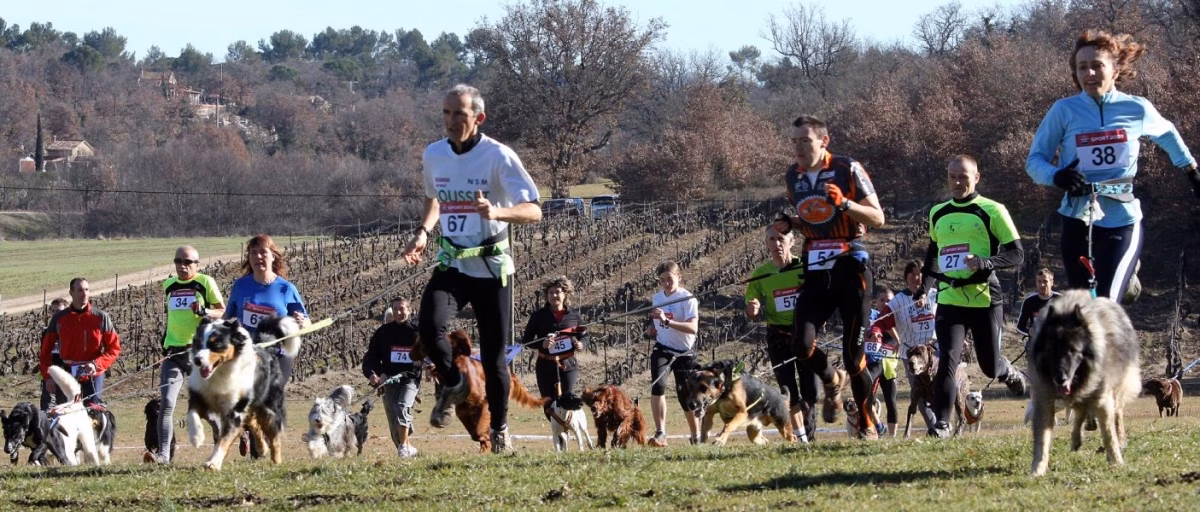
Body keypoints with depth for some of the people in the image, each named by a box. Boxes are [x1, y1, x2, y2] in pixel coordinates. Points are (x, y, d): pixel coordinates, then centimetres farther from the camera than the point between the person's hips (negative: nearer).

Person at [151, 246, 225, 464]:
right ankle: (163, 453, -14)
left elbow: (223, 311, 0)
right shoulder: (169, 285, 14)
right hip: (173, 352, 4)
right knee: (166, 403, -11)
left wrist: (204, 311, -18)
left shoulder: (206, 283, -1)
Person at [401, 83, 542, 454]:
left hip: (492, 266, -3)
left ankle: (499, 427, 22)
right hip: (451, 263, 3)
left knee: (494, 354, 1)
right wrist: (423, 232, 6)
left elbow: (533, 212, -19)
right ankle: (452, 385, 6)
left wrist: (497, 212, -38)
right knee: (429, 326, -23)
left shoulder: (498, 157, -13)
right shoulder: (434, 155, 3)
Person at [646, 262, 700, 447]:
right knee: (657, 385, -23)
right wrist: (653, 326, 0)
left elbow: (693, 328, -29)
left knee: (685, 396, 2)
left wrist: (666, 321, -38)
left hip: (684, 352, -3)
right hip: (662, 350, 3)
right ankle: (660, 434, -24)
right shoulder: (657, 298, 5)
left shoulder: (688, 299, -13)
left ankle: (696, 437, 25)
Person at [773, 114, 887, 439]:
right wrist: (789, 225, 3)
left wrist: (844, 203, -23)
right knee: (801, 345, -12)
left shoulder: (848, 170, -7)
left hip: (850, 269, -5)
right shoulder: (794, 176, 10)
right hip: (816, 273, 5)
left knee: (853, 352, -3)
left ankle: (868, 423, 14)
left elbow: (878, 218, -7)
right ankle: (833, 381, 22)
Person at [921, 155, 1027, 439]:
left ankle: (1009, 373, 43)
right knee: (948, 359, -14)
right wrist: (925, 287, 16)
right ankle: (941, 422, -11)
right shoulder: (938, 214, 12)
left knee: (989, 366, 7)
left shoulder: (992, 211, -4)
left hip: (985, 298, -3)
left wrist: (983, 263, -22)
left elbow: (1016, 254, -6)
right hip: (949, 299, 3)